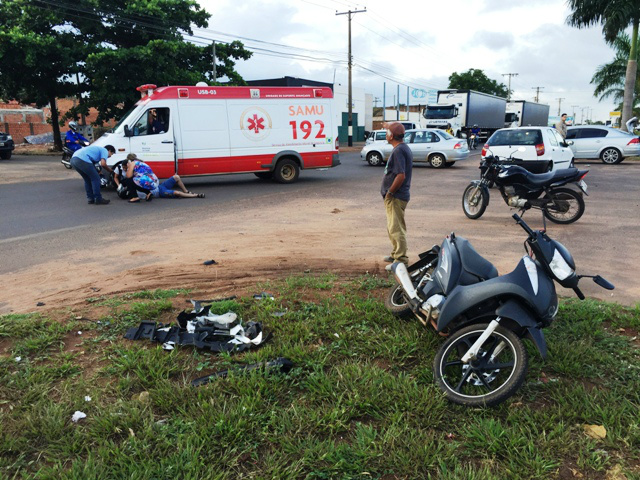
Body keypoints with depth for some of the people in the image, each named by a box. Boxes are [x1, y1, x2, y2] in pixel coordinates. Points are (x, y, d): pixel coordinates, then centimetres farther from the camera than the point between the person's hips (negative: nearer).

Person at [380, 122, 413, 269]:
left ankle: (401, 260, -1)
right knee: (393, 228, 21)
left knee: (396, 228, -6)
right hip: (399, 195, 11)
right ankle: (396, 253, 33)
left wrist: (390, 192, -17)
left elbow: (401, 175, -27)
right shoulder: (405, 148, 14)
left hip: (396, 197, -11)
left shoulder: (398, 151, -19)